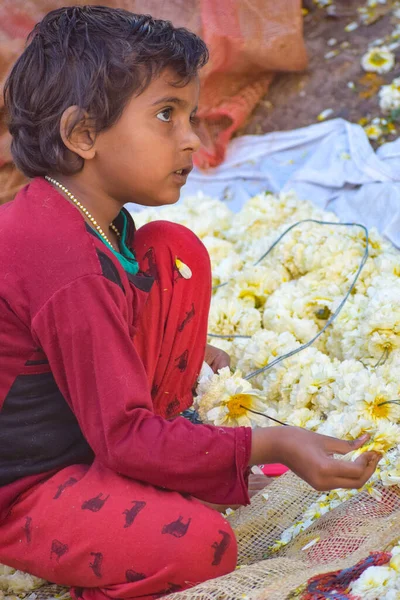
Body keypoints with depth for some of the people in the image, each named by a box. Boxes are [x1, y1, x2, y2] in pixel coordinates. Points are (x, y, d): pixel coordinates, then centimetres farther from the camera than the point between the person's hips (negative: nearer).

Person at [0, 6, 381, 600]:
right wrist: (269, 447, -31)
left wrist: (177, 350, 13)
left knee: (176, 251, 0)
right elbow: (125, 437, -30)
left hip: (89, 430, 9)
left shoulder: (70, 216, -2)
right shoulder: (69, 268, -32)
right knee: (201, 546, -35)